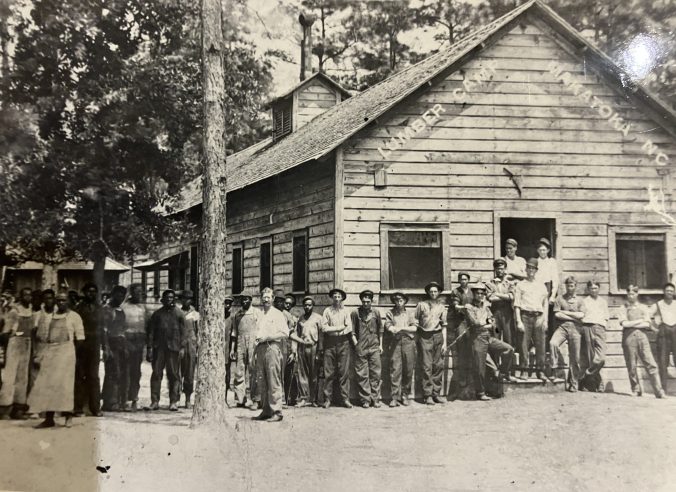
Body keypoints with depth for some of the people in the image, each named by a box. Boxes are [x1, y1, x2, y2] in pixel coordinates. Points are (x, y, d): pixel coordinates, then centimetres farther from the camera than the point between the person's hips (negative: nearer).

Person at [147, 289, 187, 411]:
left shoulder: (179, 314, 7)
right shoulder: (157, 314, 11)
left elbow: (184, 331, 4)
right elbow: (151, 331, 10)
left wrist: (182, 347, -5)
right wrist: (150, 347, 1)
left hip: (174, 348, -1)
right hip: (159, 347, 1)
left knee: (174, 375, 1)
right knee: (156, 374, -2)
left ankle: (174, 402, 6)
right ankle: (154, 401, 3)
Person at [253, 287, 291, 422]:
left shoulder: (278, 314, 1)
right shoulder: (259, 315, 20)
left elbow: (285, 333, -6)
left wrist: (267, 337, -10)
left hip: (272, 347, -6)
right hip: (260, 348, 6)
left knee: (274, 382, -9)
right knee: (261, 381, 5)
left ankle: (276, 412, -8)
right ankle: (266, 411, 10)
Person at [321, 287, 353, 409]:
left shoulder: (345, 311, 12)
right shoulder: (327, 311, 9)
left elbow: (349, 328, 2)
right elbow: (324, 328, -1)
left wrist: (332, 329, -4)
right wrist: (340, 327, -5)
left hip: (343, 343, 1)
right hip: (329, 343, -1)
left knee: (344, 371, -3)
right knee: (328, 372, -2)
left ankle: (345, 399, -1)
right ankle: (327, 399, 2)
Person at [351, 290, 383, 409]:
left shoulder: (376, 312, 8)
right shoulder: (355, 313, 2)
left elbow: (380, 330, 15)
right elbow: (352, 331, 4)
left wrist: (380, 345, 12)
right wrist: (356, 343, -5)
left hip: (374, 347, 2)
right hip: (360, 348, -2)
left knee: (375, 374, 1)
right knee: (362, 375, 0)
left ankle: (375, 399, 7)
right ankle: (365, 400, 5)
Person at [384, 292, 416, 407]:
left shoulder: (409, 313, 16)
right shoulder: (390, 313, 14)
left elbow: (414, 328, 5)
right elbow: (388, 325, 0)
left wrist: (401, 328, -7)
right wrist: (393, 329, -21)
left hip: (408, 342, 1)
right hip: (396, 342, -1)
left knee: (408, 370, 0)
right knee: (395, 369, -8)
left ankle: (405, 395, 10)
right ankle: (395, 397, -8)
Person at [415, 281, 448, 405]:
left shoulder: (441, 306, 13)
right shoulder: (421, 304, 4)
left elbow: (444, 325, 14)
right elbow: (415, 322, 7)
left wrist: (444, 342, 9)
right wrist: (415, 339, -1)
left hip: (438, 336, 3)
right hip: (425, 337, -3)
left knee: (439, 365, 1)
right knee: (427, 367, -4)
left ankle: (436, 393, 9)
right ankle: (428, 395, -1)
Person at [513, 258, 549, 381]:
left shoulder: (541, 286, 19)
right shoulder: (520, 285, 10)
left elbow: (545, 303, 17)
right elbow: (517, 304, 2)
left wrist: (543, 318, 4)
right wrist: (519, 321, -8)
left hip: (538, 317, 2)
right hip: (525, 316, -2)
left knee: (540, 344, -2)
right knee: (523, 344, -6)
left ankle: (540, 371, 3)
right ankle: (524, 371, -2)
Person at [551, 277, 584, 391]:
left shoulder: (579, 301, 15)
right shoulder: (560, 299, 12)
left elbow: (581, 315, 1)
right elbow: (557, 314, 0)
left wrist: (565, 312, 0)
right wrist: (573, 317, -1)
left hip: (575, 329, 1)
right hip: (562, 327, 0)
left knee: (575, 358, -2)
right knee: (553, 343, -32)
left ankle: (573, 383, 6)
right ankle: (559, 366, -15)